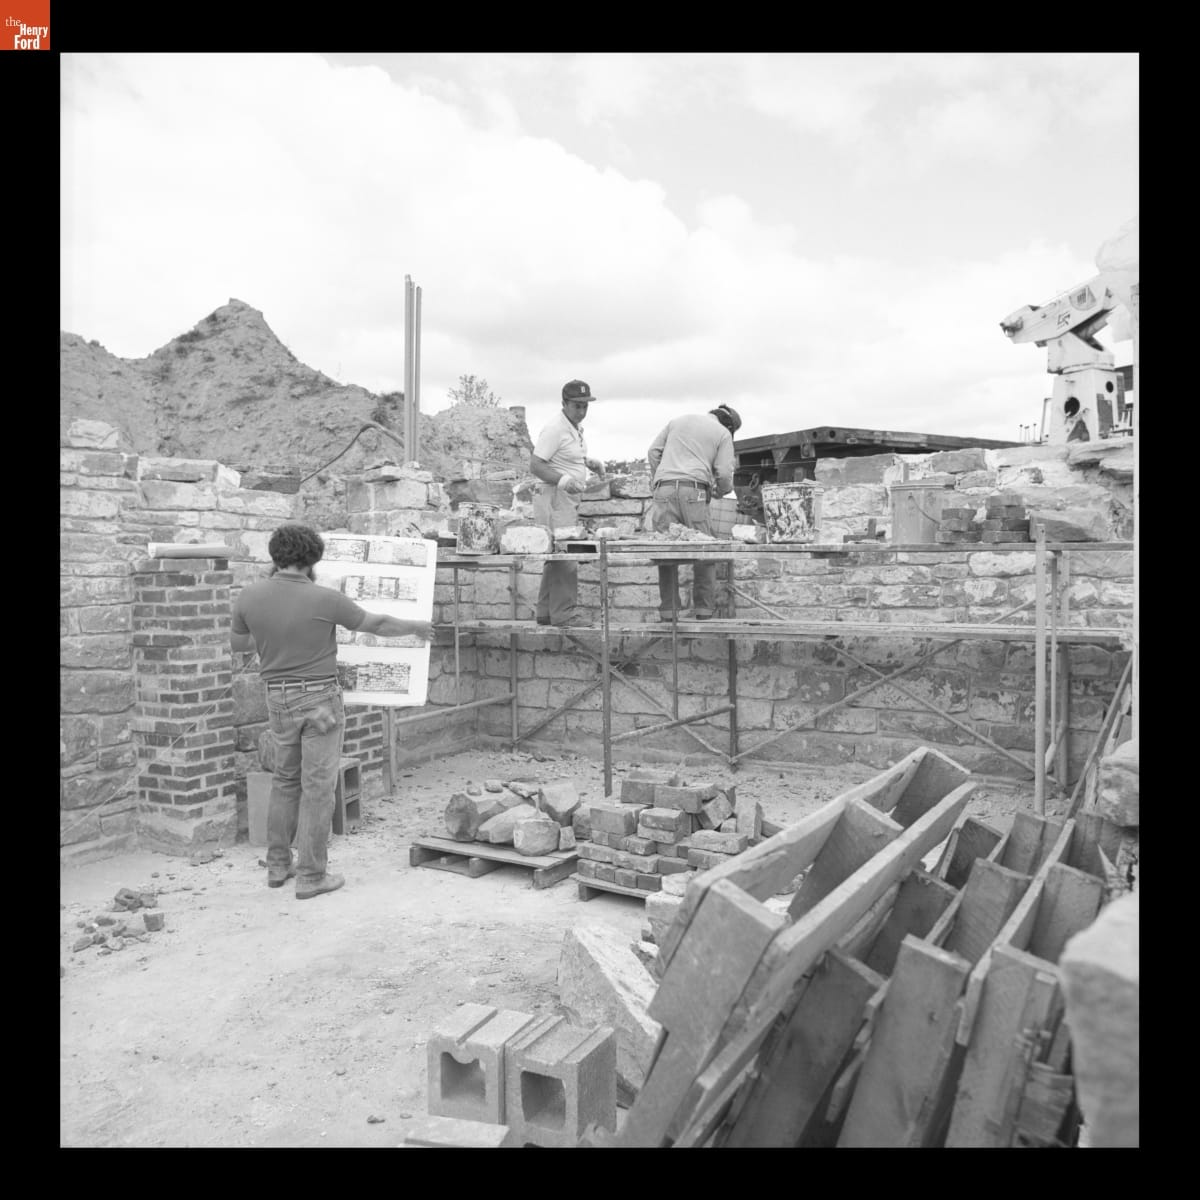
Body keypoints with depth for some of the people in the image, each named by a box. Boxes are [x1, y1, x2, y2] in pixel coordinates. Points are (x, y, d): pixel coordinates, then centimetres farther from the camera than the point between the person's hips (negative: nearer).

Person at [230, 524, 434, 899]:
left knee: (286, 780, 20)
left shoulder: (250, 595, -5)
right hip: (320, 698, -5)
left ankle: (278, 865, 27)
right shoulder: (324, 599, -16)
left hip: (279, 699, 5)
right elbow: (377, 624, -4)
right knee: (318, 786, 2)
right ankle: (311, 876, 7)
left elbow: (237, 642, 13)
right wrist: (416, 626, 13)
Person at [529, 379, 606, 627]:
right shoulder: (555, 429, -14)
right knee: (564, 557, -11)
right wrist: (562, 480, -32)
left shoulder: (576, 428, 17)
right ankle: (563, 613, -7)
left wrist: (589, 462, 15)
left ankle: (546, 613, 19)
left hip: (569, 500, 10)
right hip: (556, 498, -10)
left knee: (556, 558, 12)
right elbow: (535, 464, -19)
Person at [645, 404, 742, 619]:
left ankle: (668, 610, 2)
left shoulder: (677, 421, 24)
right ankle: (703, 609, 1)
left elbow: (653, 452, 17)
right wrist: (721, 491, 20)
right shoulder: (723, 433, 12)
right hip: (693, 490, -3)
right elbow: (724, 472, 2)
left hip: (664, 490, 3)